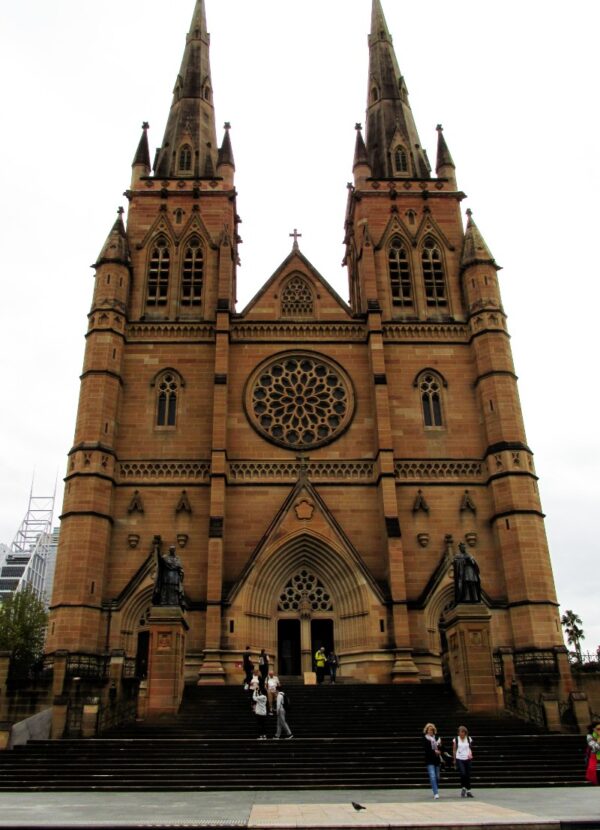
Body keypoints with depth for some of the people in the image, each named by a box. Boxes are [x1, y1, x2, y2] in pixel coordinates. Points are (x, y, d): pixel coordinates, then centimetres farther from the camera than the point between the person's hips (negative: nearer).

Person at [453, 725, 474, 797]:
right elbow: (454, 750, 5)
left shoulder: (469, 739, 5)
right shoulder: (456, 740, 0)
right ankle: (463, 788, 5)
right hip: (459, 759, -3)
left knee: (468, 775, 4)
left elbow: (470, 748, 12)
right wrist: (454, 760, 6)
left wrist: (470, 754, -7)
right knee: (463, 774, -15)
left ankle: (468, 790, 16)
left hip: (467, 759, 3)